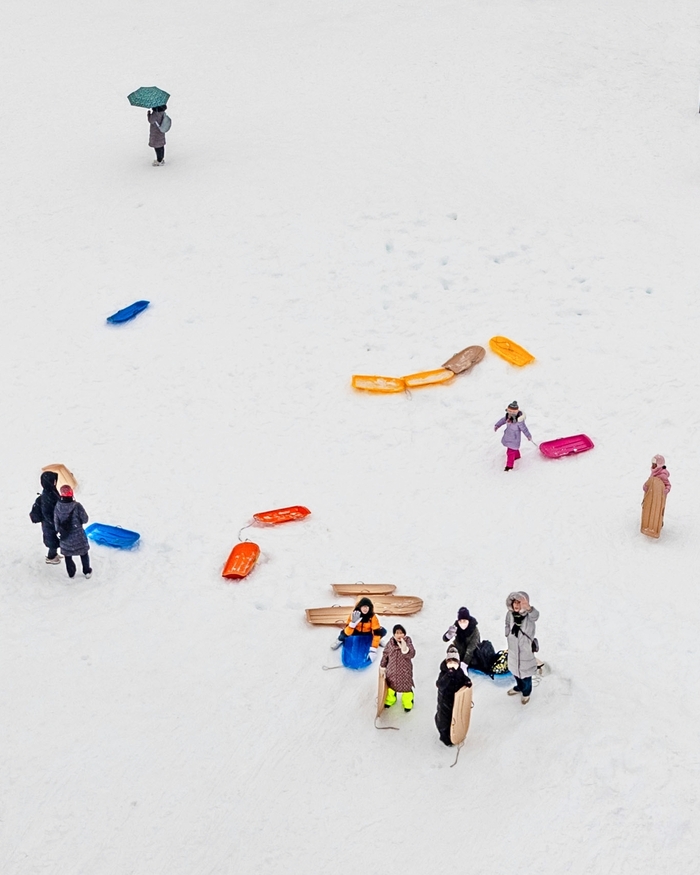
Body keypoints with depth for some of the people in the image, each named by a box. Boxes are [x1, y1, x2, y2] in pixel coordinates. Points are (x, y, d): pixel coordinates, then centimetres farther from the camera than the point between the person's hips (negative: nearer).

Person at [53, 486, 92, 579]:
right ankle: (87, 572, 32)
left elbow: (56, 521, -3)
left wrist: (58, 531, 13)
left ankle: (71, 573, 35)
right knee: (83, 554, 20)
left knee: (67, 555, 22)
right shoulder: (77, 506, -26)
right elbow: (85, 519, -15)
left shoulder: (58, 506, -16)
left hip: (65, 537, 2)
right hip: (78, 536, -2)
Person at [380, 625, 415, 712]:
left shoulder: (407, 642, -20)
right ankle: (390, 700, 49)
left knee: (406, 686, 7)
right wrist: (383, 665, 8)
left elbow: (412, 654, -36)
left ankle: (408, 702, 32)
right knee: (390, 685, 22)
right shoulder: (391, 643, -10)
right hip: (392, 670, 4)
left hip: (405, 671, -4)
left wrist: (405, 649, -56)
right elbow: (385, 653, 5)